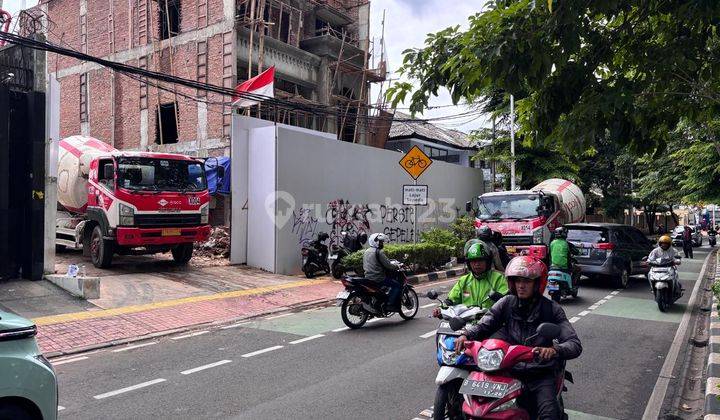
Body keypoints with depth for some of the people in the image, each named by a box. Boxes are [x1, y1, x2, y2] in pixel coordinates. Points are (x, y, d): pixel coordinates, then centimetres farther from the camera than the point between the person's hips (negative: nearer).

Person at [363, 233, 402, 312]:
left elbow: (364, 267, 20)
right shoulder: (379, 252, -13)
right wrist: (397, 267, -2)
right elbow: (388, 265, -17)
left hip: (367, 277, 9)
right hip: (378, 278, -9)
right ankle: (389, 304, -11)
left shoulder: (366, 251, 14)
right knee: (397, 285, -4)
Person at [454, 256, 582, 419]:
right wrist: (466, 335, -25)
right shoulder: (507, 303, 4)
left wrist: (554, 350, -34)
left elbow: (575, 344, -12)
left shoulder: (551, 309, -4)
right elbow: (483, 325, -2)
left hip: (541, 375, -2)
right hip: (510, 370, 2)